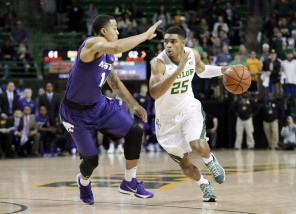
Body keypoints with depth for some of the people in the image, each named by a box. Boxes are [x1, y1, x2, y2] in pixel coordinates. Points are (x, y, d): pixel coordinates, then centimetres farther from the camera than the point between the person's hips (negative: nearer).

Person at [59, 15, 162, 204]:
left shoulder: (109, 57, 4)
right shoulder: (92, 43, -23)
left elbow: (115, 83, 19)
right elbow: (117, 47, -44)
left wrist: (134, 104, 11)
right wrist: (146, 35, -35)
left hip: (99, 104, 8)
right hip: (77, 113, -8)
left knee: (135, 132, -6)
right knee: (91, 160, -2)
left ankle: (129, 183, 10)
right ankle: (84, 182, 37)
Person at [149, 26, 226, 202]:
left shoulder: (193, 54, -10)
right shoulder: (159, 63, -26)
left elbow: (202, 70, 15)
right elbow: (154, 93, -43)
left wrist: (223, 70, -1)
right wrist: (177, 71, -49)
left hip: (189, 109, 1)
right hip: (167, 117, -1)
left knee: (198, 146, -26)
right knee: (185, 164, 6)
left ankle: (210, 160, 10)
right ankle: (204, 185, 36)